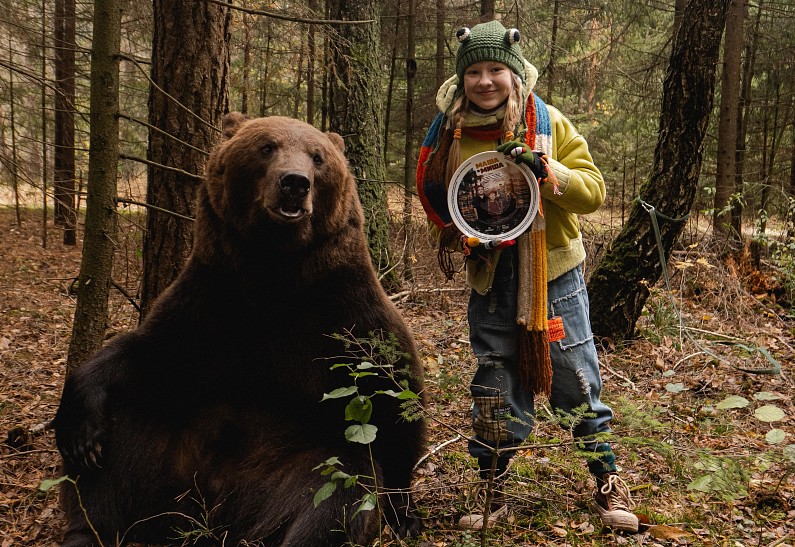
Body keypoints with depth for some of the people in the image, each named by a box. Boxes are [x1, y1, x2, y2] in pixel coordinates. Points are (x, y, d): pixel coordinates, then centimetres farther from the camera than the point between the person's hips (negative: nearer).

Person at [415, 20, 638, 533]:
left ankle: (608, 481, 25)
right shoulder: (449, 132, -2)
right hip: (490, 279, 2)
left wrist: (547, 172, -26)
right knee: (495, 389, 10)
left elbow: (593, 190, -8)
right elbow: (437, 200, 11)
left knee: (576, 380, 6)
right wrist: (463, 236, -8)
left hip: (553, 272, -1)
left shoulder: (548, 124, -6)